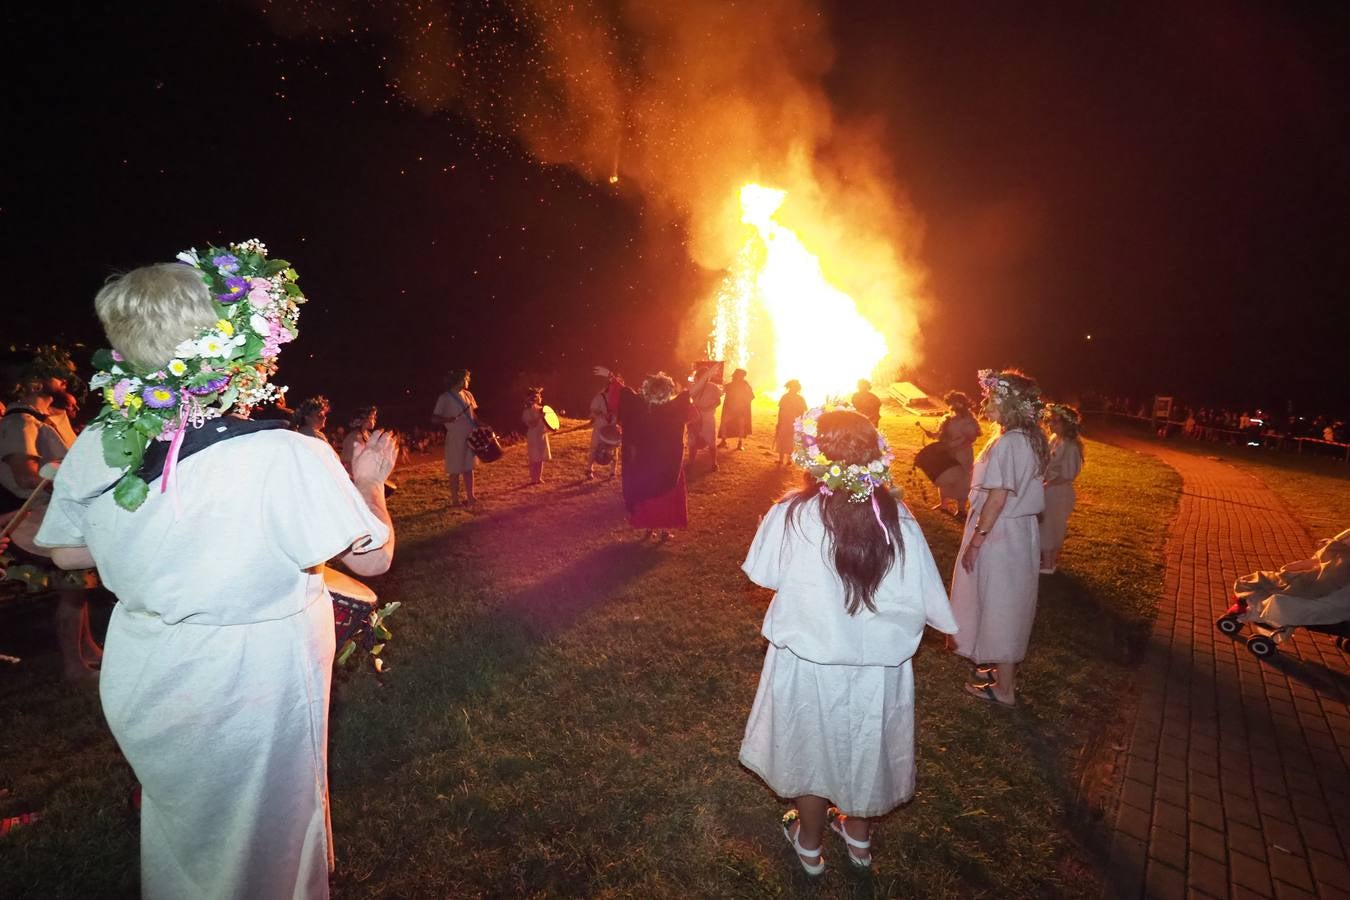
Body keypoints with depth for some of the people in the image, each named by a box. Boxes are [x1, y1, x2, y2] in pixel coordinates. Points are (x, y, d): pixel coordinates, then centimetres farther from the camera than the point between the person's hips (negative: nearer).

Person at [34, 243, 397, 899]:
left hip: (139, 690, 5)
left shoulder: (94, 448, -11)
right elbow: (372, 556, -16)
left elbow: (68, 552, 6)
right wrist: (367, 482, -1)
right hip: (249, 695, -5)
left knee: (176, 826, 31)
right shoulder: (290, 458, -28)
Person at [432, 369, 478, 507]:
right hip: (455, 438, -6)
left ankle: (470, 496, 22)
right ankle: (455, 500, 12)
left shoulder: (468, 395, 8)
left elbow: (475, 412, 19)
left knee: (468, 468, 13)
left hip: (470, 437, 6)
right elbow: (434, 418, -11)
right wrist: (447, 419, -30)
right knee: (455, 471, 2)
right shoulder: (445, 398, -11)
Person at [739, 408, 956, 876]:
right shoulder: (899, 521, -16)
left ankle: (810, 843, 43)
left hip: (809, 660, -1)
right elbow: (927, 598, -10)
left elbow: (763, 575, -6)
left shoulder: (791, 515, -20)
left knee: (813, 747, 22)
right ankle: (858, 836, 48)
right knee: (865, 746, 25)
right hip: (879, 662, 2)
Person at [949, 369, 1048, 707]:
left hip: (1000, 535, -9)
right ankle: (1005, 668, 37)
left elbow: (997, 498, -24)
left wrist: (975, 541, -17)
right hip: (1022, 530, 9)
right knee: (1009, 605, 21)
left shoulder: (1007, 444, -23)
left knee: (998, 605, 4)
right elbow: (1022, 488, 9)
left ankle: (1003, 688, 18)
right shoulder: (1030, 439, 6)